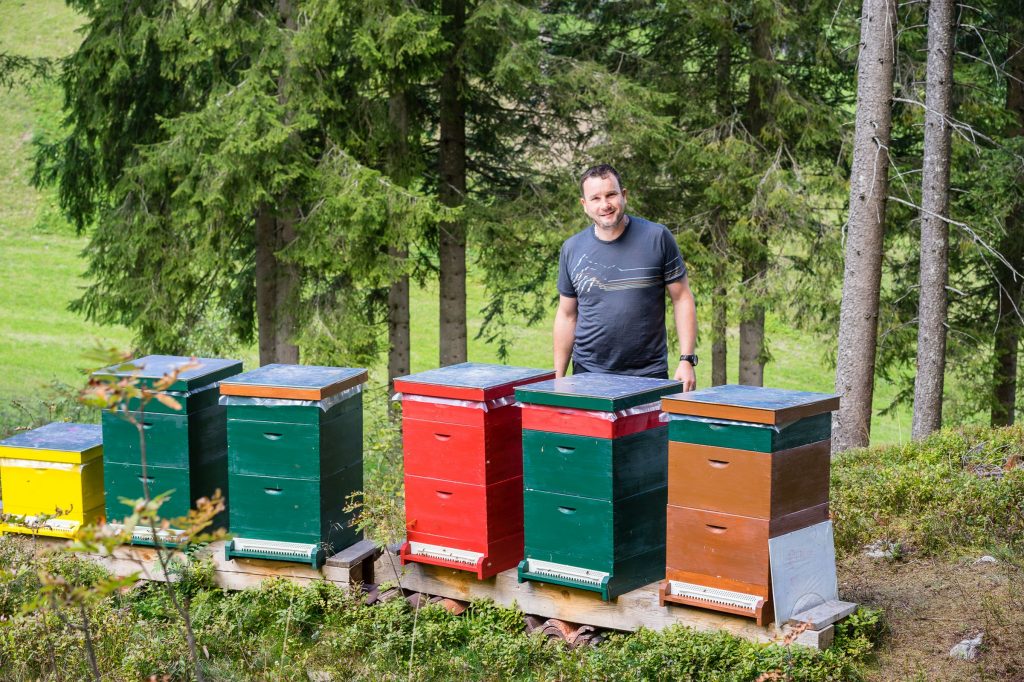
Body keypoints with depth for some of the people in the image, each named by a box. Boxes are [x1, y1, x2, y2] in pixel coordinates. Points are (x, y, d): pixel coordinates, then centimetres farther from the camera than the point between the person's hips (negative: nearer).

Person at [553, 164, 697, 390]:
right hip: (588, 373, 2)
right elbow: (567, 316, 10)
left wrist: (686, 360, -8)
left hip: (649, 374, -2)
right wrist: (558, 378, 8)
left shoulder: (657, 238, -4)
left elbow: (682, 299, 0)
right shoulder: (572, 249, 3)